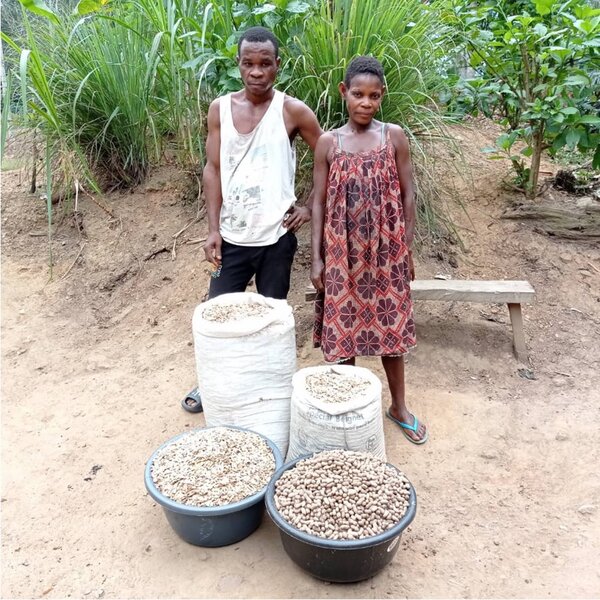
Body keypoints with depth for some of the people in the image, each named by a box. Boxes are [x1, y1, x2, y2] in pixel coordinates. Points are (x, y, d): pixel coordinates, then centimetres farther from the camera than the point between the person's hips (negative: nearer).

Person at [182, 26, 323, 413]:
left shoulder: (293, 111, -6)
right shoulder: (220, 109, 2)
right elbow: (213, 170, 2)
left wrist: (311, 207, -3)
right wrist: (214, 229, -4)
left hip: (276, 236, -2)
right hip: (232, 236, 3)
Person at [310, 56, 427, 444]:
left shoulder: (394, 137, 0)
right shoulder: (329, 143, 0)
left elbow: (407, 196, 2)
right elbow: (319, 202, 0)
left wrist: (408, 250, 0)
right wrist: (317, 258, -3)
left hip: (386, 252, 0)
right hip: (342, 253, 0)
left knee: (390, 326, 11)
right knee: (343, 329, 7)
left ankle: (399, 406, 29)